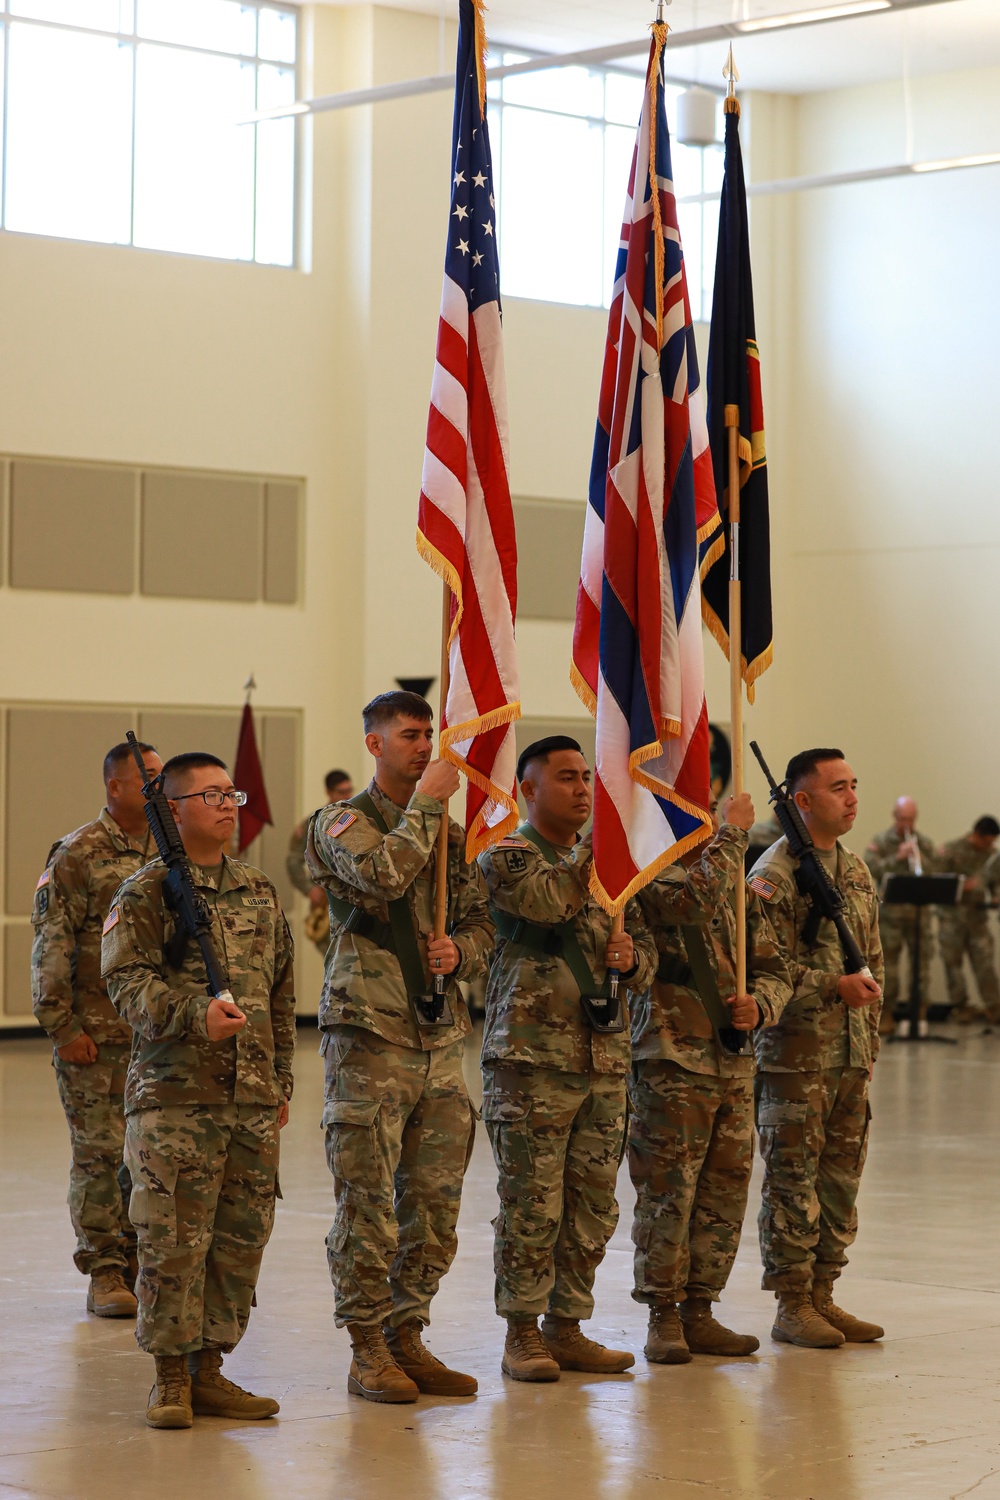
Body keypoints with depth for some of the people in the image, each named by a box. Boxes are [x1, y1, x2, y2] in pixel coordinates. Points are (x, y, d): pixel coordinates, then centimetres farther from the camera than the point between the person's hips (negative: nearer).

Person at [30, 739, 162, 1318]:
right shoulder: (77, 856, -7)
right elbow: (50, 949, -8)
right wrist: (63, 1027, -12)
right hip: (98, 1036, -5)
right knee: (100, 1152, -2)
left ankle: (139, 1264, 18)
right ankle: (105, 1275, 6)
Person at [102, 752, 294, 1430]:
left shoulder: (261, 893, 16)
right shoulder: (145, 895, -1)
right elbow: (129, 981, -12)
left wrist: (282, 1080, 19)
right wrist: (195, 1015, -28)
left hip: (253, 1099, 6)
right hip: (174, 1099, -5)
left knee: (241, 1239, 6)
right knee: (174, 1240, -5)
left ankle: (209, 1369, 17)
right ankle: (171, 1379, 5)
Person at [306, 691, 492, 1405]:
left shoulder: (453, 834, 16)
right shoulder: (342, 823, -3)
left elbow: (483, 924, 18)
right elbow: (382, 876, -23)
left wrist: (458, 951, -4)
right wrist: (425, 803, -14)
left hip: (442, 1036, 6)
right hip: (369, 1034, -6)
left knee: (435, 1204, 8)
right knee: (368, 1204, -3)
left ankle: (408, 1338, 19)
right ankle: (368, 1352, 5)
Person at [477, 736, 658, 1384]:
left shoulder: (606, 861, 18)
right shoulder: (505, 856, -3)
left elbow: (645, 943, 21)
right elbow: (550, 901, -23)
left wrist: (633, 956, -3)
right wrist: (598, 841, -15)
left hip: (605, 1059, 6)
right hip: (532, 1059, -6)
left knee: (593, 1204, 8)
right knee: (532, 1205, -4)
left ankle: (566, 1328, 18)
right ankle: (523, 1335, 6)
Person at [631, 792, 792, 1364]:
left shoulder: (741, 888, 16)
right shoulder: (650, 877, -5)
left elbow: (775, 969, 15)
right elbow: (697, 899, -27)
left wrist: (759, 1004, -6)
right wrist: (733, 833, -19)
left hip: (735, 1064, 7)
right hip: (672, 1063, -7)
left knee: (724, 1195, 9)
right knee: (667, 1195, -4)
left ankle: (698, 1312, 18)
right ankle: (663, 1317, 5)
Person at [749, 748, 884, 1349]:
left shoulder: (858, 872, 14)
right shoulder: (774, 876, -10)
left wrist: (871, 1038, 15)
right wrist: (836, 987, -21)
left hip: (852, 1056, 7)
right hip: (795, 1057, -7)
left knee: (841, 1176, 10)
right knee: (794, 1182, -2)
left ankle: (822, 1297, 18)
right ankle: (792, 1307, 4)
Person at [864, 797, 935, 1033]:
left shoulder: (924, 843, 10)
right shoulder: (881, 841, 4)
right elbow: (871, 869, -10)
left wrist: (918, 859, -16)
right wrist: (897, 857, -16)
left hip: (919, 910, 2)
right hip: (890, 912, -2)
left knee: (922, 960, -1)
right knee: (887, 961, 0)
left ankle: (920, 1012, 5)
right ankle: (886, 1014, 9)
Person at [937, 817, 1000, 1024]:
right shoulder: (951, 851, -6)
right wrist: (962, 886, -21)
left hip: (978, 913, 3)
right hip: (953, 914, -3)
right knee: (953, 961, 2)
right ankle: (960, 1006, 12)